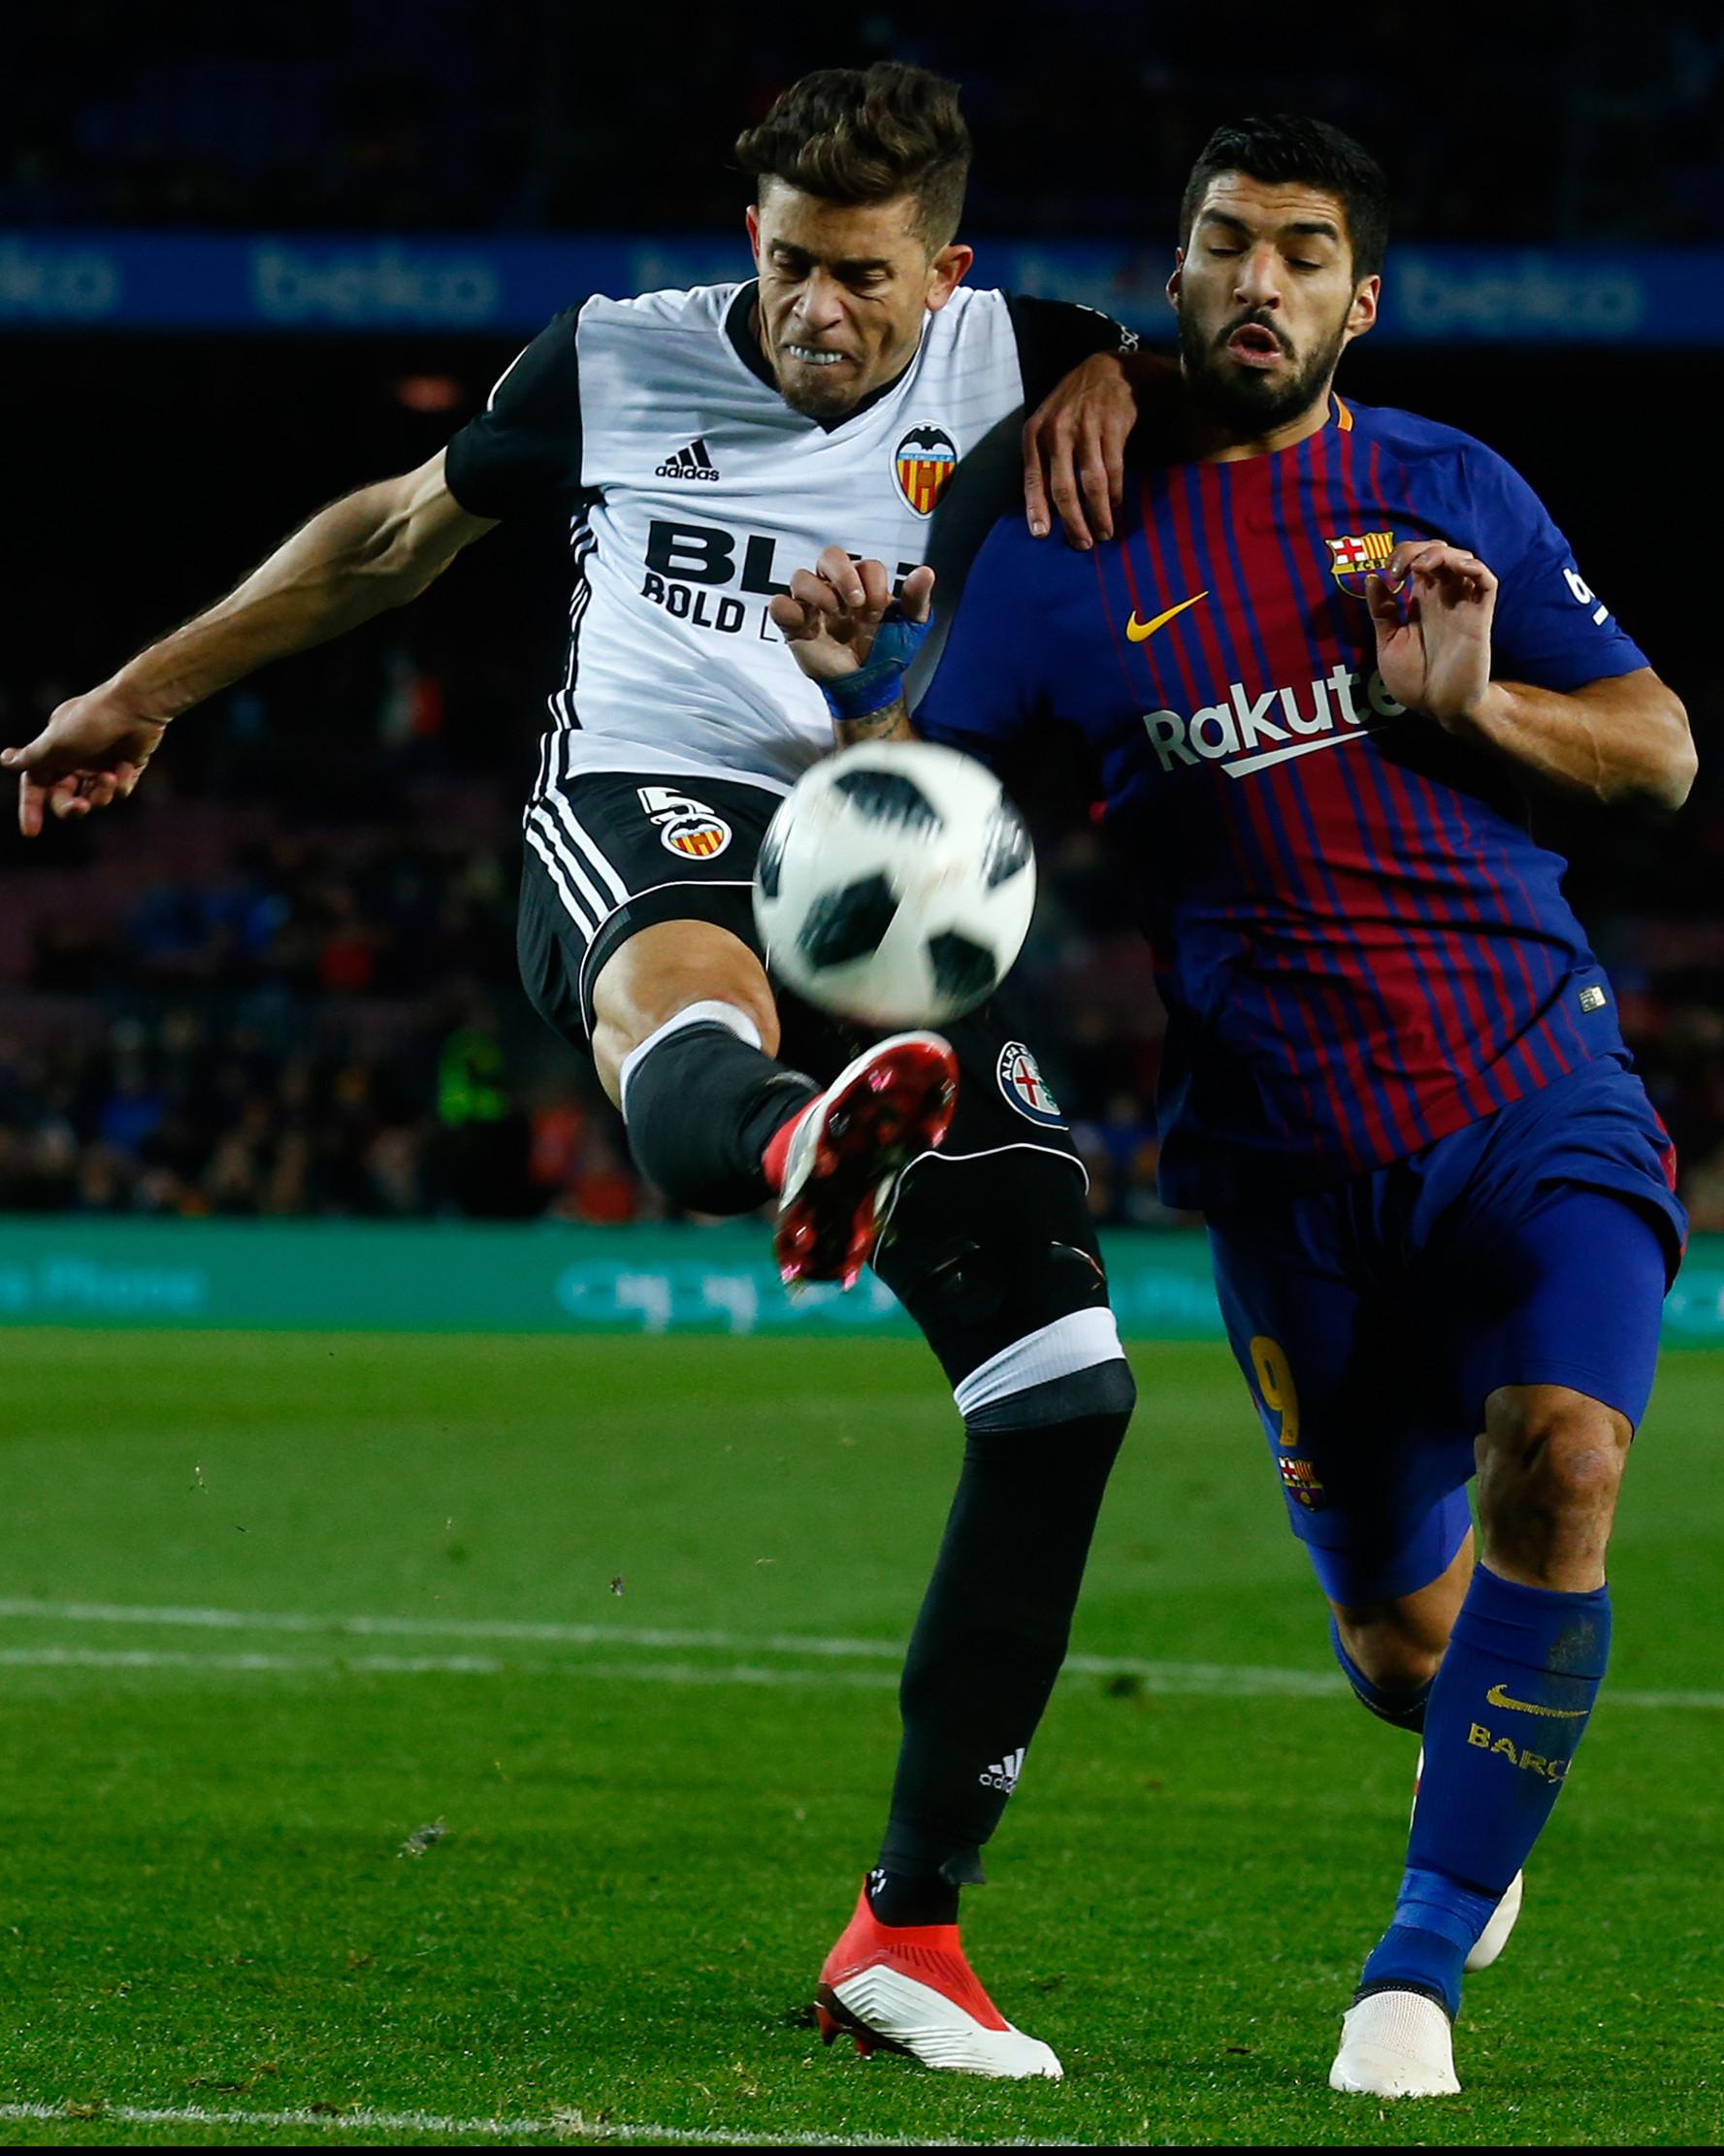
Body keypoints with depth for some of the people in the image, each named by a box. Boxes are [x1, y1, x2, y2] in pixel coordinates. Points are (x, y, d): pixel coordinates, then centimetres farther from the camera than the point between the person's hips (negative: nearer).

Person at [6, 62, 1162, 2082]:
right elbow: (398, 532, 28)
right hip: (638, 821, -3)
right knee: (686, 975, -44)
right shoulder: (615, 363, 13)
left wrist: (1106, 386, 5)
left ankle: (906, 1924, -1)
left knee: (1065, 1386, -10)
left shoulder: (1007, 362, 13)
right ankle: (793, 1149, -87)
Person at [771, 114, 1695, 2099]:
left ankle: (1419, 1969, -12)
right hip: (1290, 1157, 0)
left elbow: (1661, 750, 10)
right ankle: (1484, 1770, 45)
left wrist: (1476, 705, -9)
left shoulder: (1452, 492, 7)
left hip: (1536, 1089, 0)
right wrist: (833, 684, -18)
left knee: (1559, 1463, -25)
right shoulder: (1076, 547, 4)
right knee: (1399, 1634, 4)